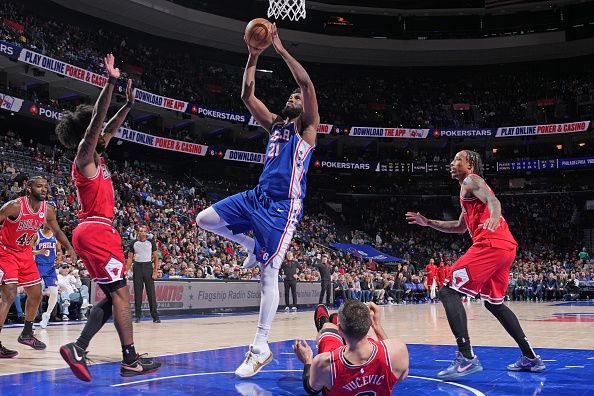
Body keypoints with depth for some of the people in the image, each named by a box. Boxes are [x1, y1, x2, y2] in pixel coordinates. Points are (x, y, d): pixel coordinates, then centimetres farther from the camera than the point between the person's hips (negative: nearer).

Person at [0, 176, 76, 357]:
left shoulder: (48, 210, -5)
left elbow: (57, 231, 11)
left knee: (36, 294, 11)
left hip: (25, 253, 7)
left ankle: (27, 334, 30)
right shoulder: (15, 206, -24)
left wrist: (70, 249, 4)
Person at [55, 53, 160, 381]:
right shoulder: (85, 157, -5)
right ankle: (131, 360, -11)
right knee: (120, 293, -11)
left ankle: (78, 348, 1)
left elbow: (109, 128, 32)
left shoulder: (94, 158, 19)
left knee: (113, 296, 8)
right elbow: (95, 121, -18)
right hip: (97, 230, -10)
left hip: (93, 231, 10)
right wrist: (110, 83, -22)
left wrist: (129, 103, 29)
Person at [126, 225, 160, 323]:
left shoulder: (151, 242, 2)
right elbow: (130, 258, 10)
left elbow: (155, 257, 2)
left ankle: (155, 316, -1)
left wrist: (155, 271, -6)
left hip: (148, 266, -1)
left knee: (151, 292, -3)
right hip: (137, 267, 2)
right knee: (137, 293, 3)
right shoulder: (133, 243, 6)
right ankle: (138, 316, 10)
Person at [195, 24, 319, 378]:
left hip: (284, 206, -7)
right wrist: (254, 57, 5)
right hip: (258, 197, 7)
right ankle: (253, 247, 18)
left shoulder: (307, 126, 2)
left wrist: (281, 49, -11)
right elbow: (248, 95, 14)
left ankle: (261, 349, -3)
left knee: (269, 274, -10)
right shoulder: (275, 124, 20)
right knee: (205, 219, 0)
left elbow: (308, 84, -12)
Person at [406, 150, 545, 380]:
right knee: (493, 302, 24)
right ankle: (530, 358, 24)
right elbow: (460, 227, 39)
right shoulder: (470, 189, 31)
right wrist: (428, 223, 37)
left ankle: (467, 358, -19)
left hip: (490, 244, -10)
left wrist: (494, 216, -41)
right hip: (506, 247, 10)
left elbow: (493, 200, -19)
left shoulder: (471, 181, 3)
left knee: (448, 291, -11)